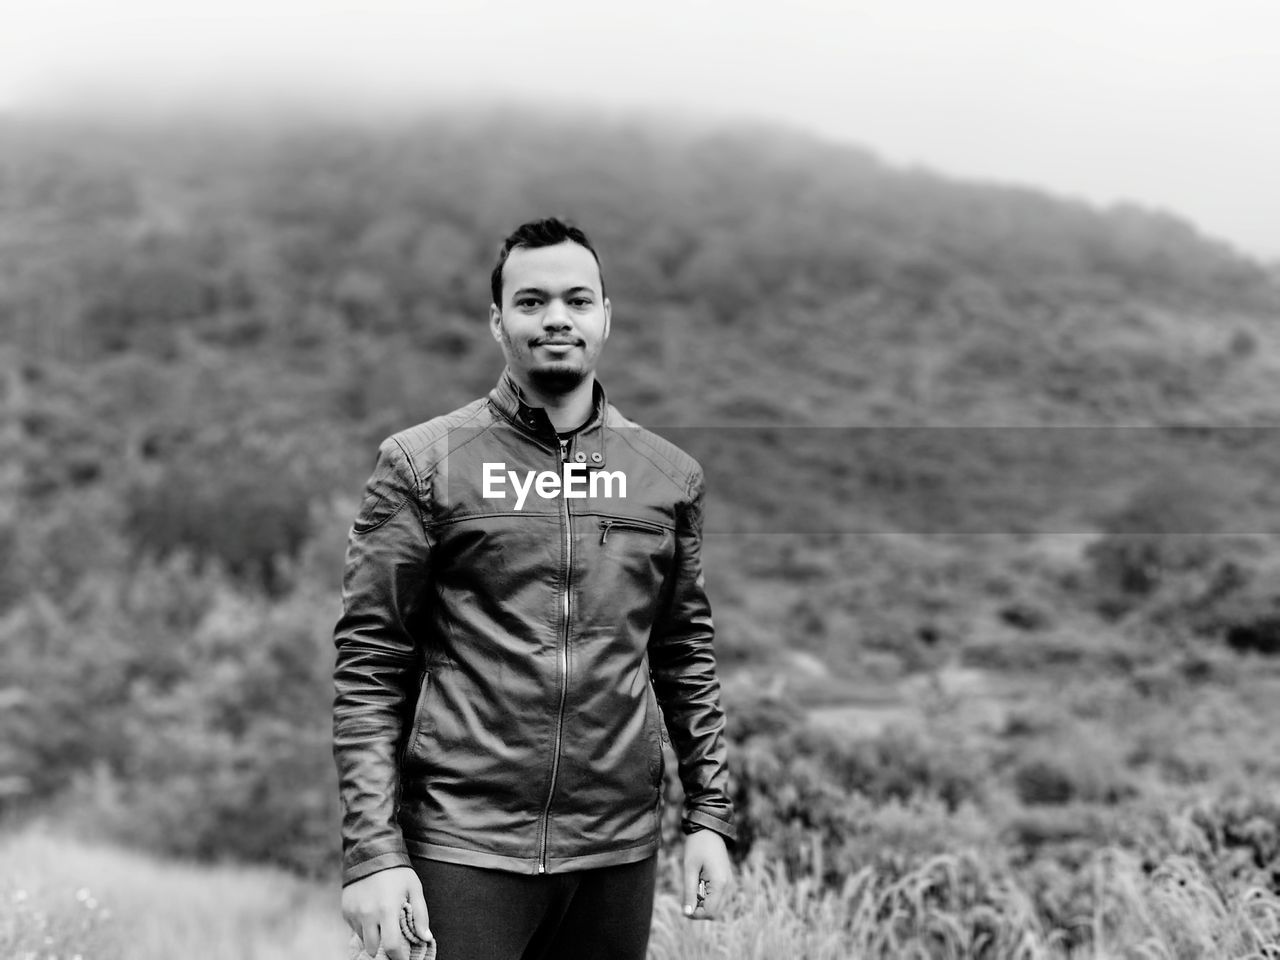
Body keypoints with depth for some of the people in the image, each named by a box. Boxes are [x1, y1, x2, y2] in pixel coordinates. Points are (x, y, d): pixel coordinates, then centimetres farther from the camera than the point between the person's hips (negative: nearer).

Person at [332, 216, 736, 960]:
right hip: (464, 846, -3)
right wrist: (373, 850, -11)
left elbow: (687, 655, 13)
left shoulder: (670, 475, 8)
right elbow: (368, 665, -4)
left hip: (621, 847, 3)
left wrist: (711, 815, 6)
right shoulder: (422, 465, -2)